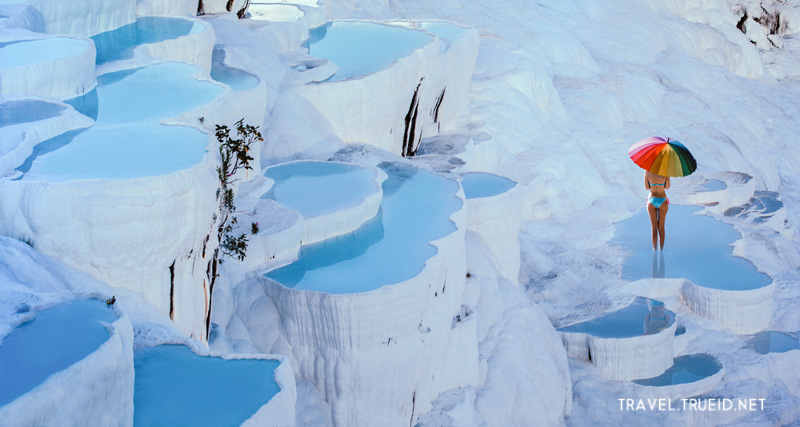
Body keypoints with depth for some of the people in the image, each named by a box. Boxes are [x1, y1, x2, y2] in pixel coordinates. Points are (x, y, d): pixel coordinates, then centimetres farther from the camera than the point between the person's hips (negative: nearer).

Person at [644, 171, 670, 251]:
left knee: (654, 227, 8)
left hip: (651, 201, 0)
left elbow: (647, 187, -2)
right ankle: (661, 250, 14)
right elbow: (667, 187, -3)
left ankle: (655, 251, 7)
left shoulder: (647, 172, -12)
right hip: (662, 201, 0)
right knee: (661, 227, 12)